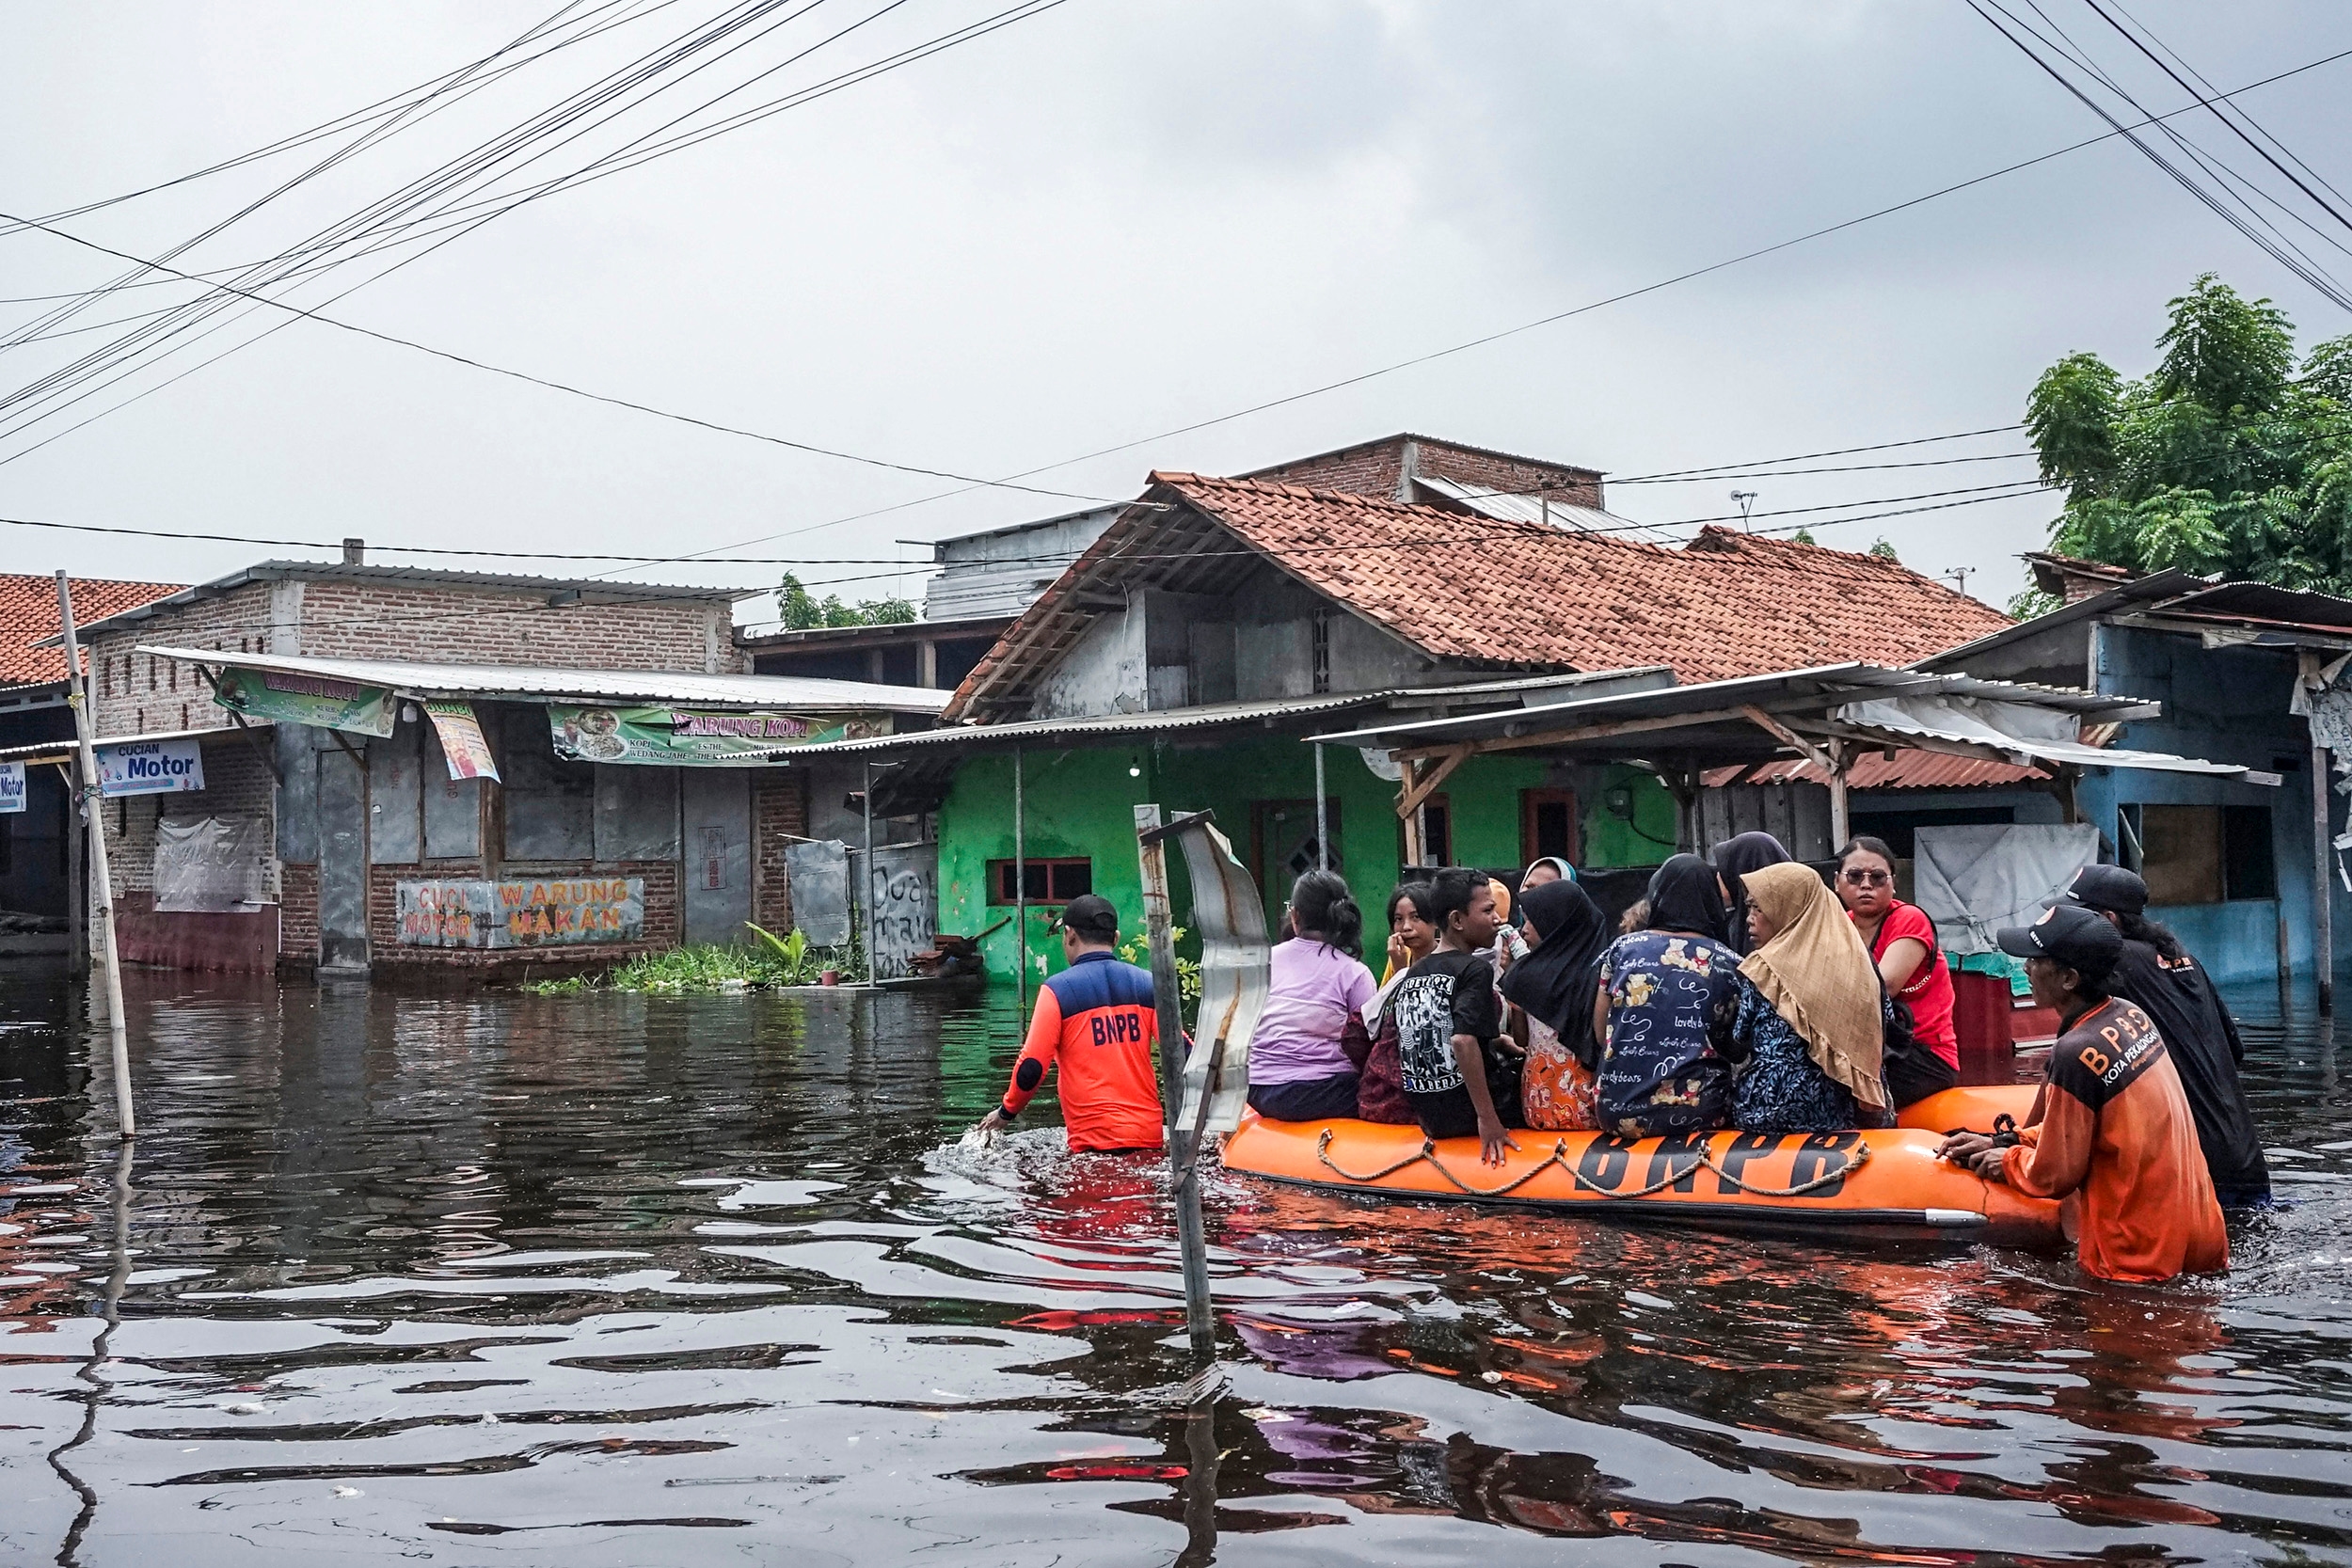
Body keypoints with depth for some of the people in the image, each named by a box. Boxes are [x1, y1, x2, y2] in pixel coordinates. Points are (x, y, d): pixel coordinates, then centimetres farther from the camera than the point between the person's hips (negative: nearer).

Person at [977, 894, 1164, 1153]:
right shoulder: (1147, 983, 6)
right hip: (1149, 1137, 4)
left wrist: (1005, 1113, 11)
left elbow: (1032, 1068, -6)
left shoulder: (1058, 989, -3)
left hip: (1094, 1140, -4)